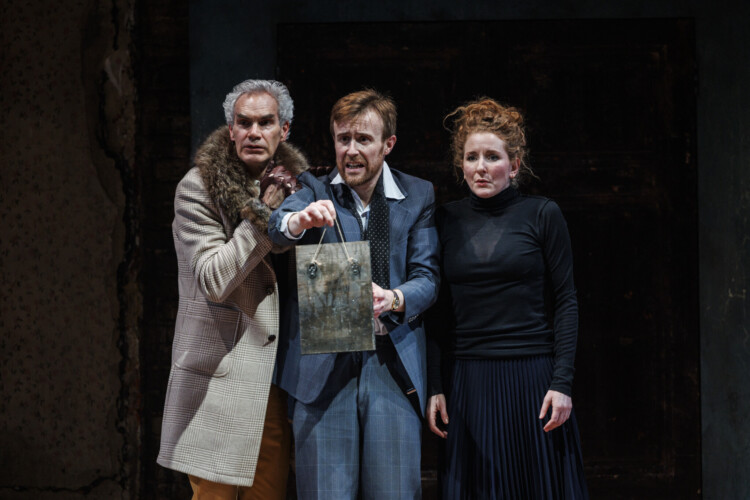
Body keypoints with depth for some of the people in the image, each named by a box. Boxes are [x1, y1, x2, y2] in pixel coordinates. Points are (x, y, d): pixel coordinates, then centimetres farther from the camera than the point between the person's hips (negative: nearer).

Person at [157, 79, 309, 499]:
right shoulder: (198, 189, -5)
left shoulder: (297, 186, 12)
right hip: (222, 373, -5)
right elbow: (214, 280, -14)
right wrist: (265, 214, -15)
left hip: (278, 369, 5)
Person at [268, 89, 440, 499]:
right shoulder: (316, 191, 7)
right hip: (322, 368, 0)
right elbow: (277, 226, -14)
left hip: (394, 368, 1)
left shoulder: (418, 196, 9)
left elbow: (427, 277, 2)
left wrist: (392, 299, -20)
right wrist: (300, 220, -38)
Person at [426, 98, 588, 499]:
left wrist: (562, 383, -8)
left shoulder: (542, 215, 0)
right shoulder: (447, 220, 7)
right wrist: (434, 387, 3)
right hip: (467, 382, 2)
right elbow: (438, 312, 10)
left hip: (532, 376, -2)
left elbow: (565, 302, -1)